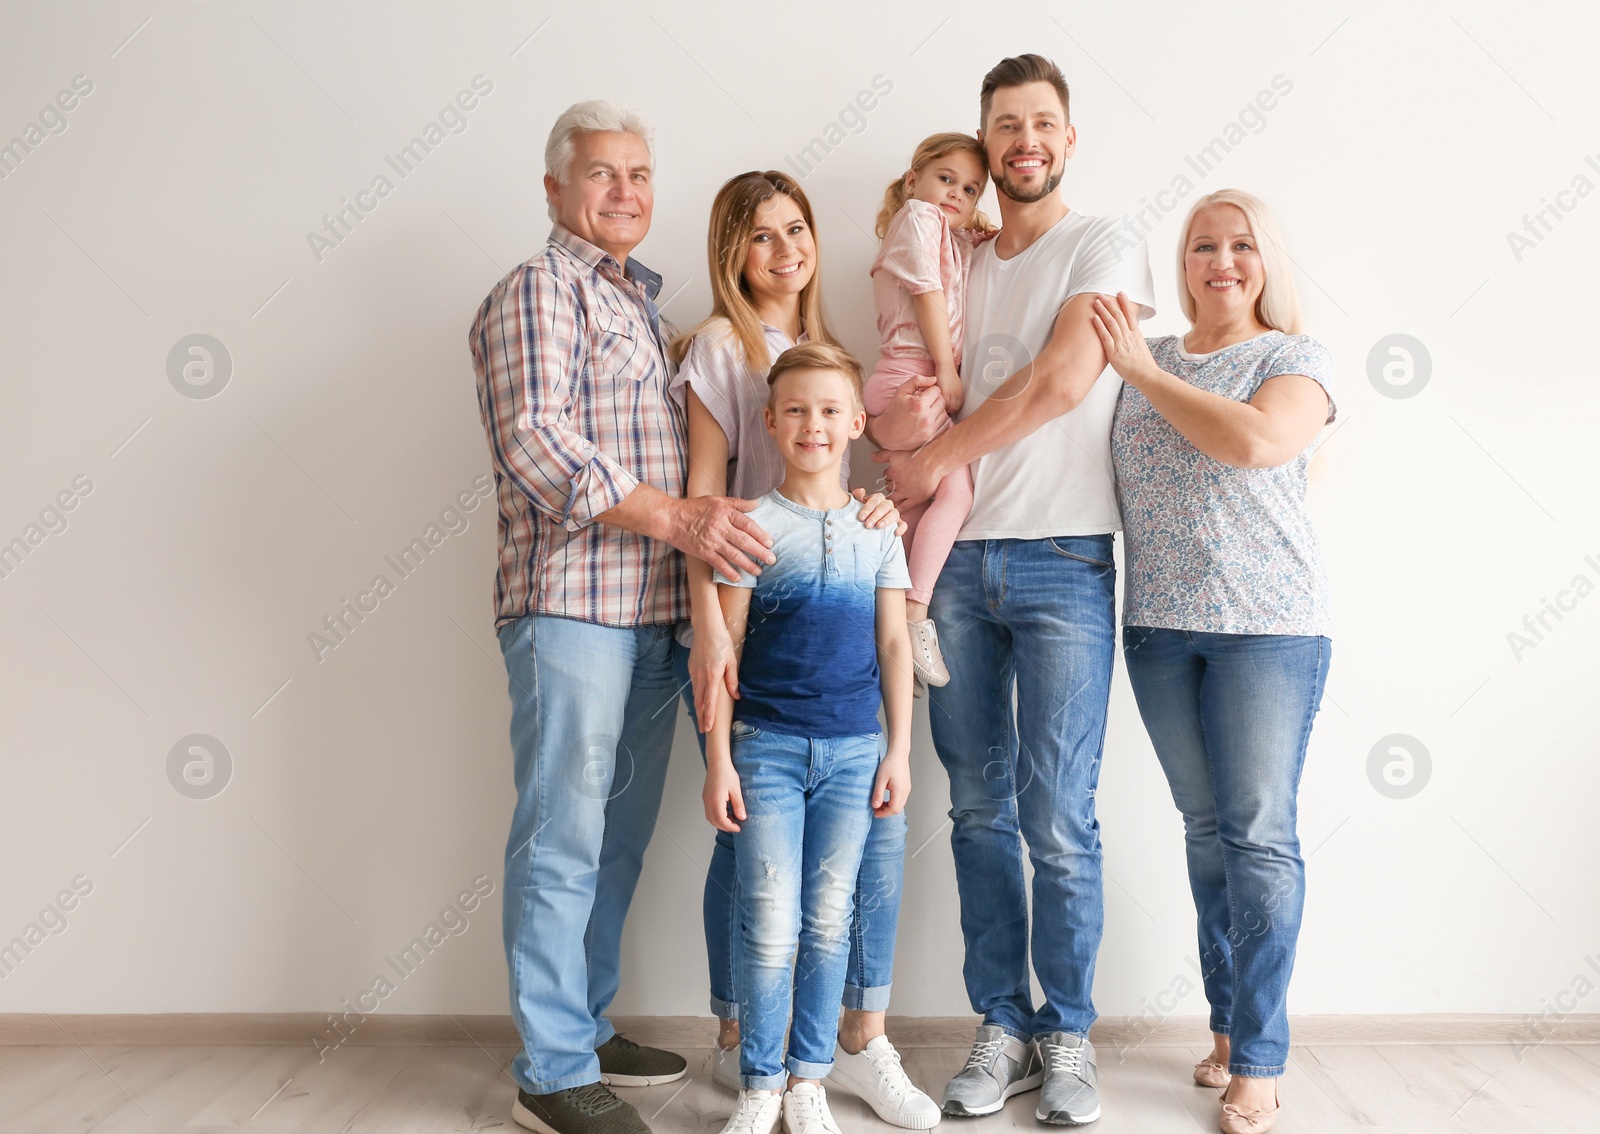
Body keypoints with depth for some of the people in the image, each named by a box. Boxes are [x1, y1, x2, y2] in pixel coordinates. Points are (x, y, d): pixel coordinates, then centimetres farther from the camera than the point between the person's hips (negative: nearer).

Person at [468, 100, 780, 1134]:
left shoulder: (639, 302, 23)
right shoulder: (540, 289, -4)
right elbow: (534, 444, -17)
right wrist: (674, 515, -22)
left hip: (651, 613, 9)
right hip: (572, 604, -8)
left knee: (617, 840, 14)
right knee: (563, 842, -4)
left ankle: (586, 1025, 27)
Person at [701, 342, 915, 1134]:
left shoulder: (877, 530, 7)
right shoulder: (752, 525, -2)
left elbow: (894, 644, 9)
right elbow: (722, 649, -2)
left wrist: (900, 751, 5)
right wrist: (719, 759, -5)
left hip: (854, 749, 3)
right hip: (767, 746, -2)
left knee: (828, 921, 8)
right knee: (771, 926, -1)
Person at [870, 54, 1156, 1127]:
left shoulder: (1109, 242, 3)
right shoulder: (957, 268, 18)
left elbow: (1061, 382, -11)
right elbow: (916, 411, 16)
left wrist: (932, 458, -6)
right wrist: (895, 424, -8)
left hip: (1062, 563, -4)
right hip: (958, 563, 5)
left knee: (1059, 821, -3)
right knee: (979, 812, 7)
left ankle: (1068, 1035, 14)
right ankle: (1004, 1027, 19)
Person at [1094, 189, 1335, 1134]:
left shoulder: (1297, 357, 2)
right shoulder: (1141, 359, 12)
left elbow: (1257, 438, -18)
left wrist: (1146, 371, -10)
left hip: (1268, 622, -3)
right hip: (1159, 626, 4)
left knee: (1259, 836, -4)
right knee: (1207, 833, 10)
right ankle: (1231, 1025, 23)